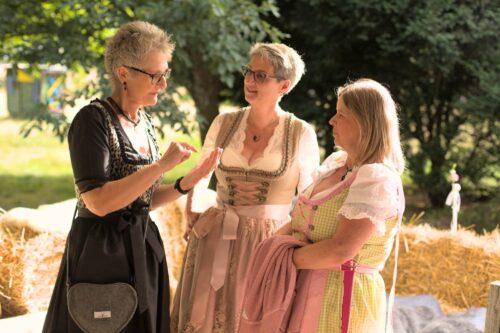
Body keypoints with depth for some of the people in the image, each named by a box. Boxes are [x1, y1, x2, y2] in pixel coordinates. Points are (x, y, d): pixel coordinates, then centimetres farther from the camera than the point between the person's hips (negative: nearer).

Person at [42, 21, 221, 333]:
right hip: (101, 254, -7)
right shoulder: (93, 119, -14)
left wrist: (188, 181, -1)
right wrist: (162, 165, -21)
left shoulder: (144, 122, 10)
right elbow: (98, 201, -23)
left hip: (143, 250, 8)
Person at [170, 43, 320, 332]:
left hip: (270, 243, -3)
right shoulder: (224, 124, 4)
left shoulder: (302, 134, -4)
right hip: (217, 243, 3)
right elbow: (198, 178, 14)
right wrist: (193, 216, 0)